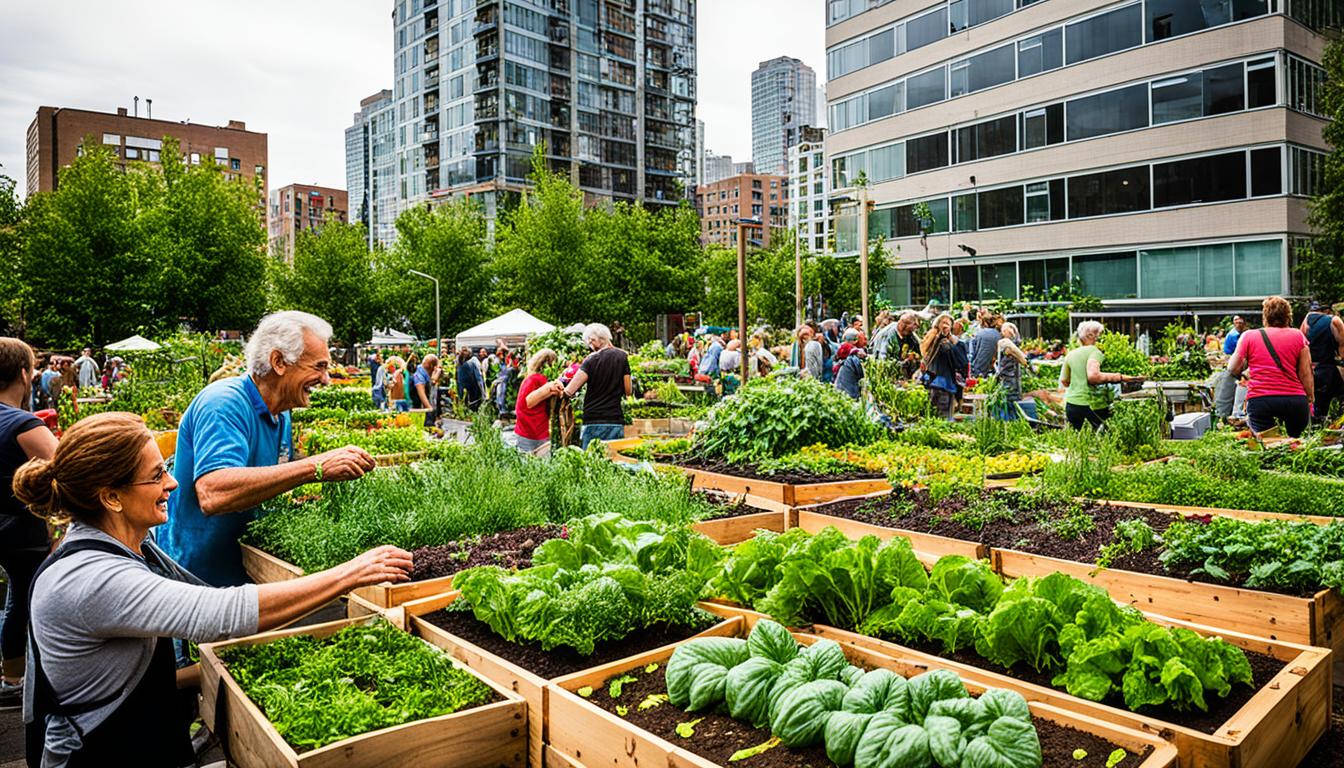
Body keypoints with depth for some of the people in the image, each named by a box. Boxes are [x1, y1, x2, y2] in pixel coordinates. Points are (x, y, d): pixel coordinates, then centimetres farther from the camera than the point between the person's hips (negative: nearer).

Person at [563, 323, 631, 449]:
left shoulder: (591, 360, -4)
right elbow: (628, 391, 8)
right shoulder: (622, 356, 5)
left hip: (593, 422, -3)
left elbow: (569, 391, -9)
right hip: (616, 422, 3)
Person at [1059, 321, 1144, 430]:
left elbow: (1064, 381, 19)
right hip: (1092, 403, -6)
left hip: (1071, 402, 6)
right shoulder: (1094, 351, -7)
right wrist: (1120, 377, -20)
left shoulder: (1070, 355, 11)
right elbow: (1093, 376, -24)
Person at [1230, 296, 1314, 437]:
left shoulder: (1248, 336, 7)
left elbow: (1233, 369, 8)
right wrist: (1311, 398, 13)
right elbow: (1305, 374, 6)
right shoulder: (1298, 336, 9)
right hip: (1295, 399, 1)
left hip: (1259, 400, -1)